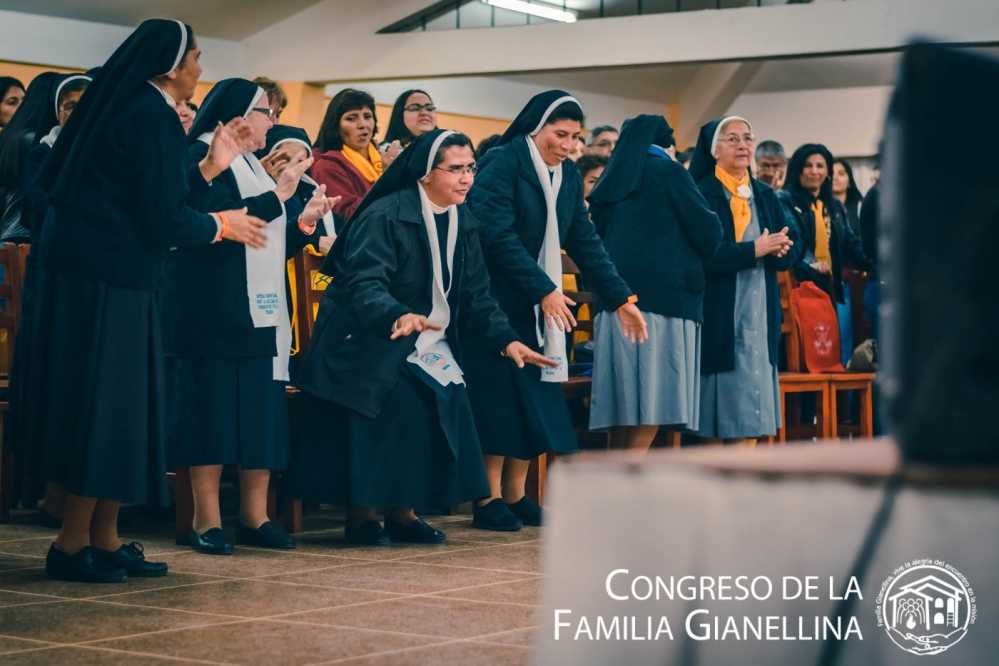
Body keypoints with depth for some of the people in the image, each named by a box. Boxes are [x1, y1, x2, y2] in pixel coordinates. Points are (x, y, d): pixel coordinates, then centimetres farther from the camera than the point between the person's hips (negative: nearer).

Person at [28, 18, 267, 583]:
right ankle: (73, 546, 2)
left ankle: (104, 540, 17)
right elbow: (162, 221, -16)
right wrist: (222, 226, 1)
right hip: (109, 281, -9)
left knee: (115, 408, 12)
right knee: (106, 408, -4)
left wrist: (210, 169, 22)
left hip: (92, 272, 10)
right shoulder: (153, 117, -13)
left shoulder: (128, 107, 16)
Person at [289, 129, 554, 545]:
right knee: (400, 405, -25)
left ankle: (402, 512, -2)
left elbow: (476, 295, 8)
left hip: (431, 344, 7)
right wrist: (399, 316, -47)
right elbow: (364, 283, -28)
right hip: (373, 346, -7)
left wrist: (506, 340, -6)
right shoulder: (385, 216, -17)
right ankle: (361, 515, -10)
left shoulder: (463, 223, 7)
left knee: (447, 401, -14)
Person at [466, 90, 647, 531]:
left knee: (534, 399, 4)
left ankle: (516, 496, 11)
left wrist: (621, 299, 4)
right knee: (498, 396, -7)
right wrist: (545, 290, -23)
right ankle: (490, 500, -2)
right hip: (495, 302, -7)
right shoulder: (502, 163, -13)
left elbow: (584, 242, 10)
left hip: (539, 307, 7)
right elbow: (499, 235, -21)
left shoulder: (568, 177, 10)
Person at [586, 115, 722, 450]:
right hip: (662, 301, -7)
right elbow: (709, 233, -3)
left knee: (622, 428, 6)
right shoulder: (667, 172, -1)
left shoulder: (612, 183, 17)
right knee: (646, 424, -10)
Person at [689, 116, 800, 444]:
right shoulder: (700, 195, -4)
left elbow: (792, 249, 9)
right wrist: (754, 250, -19)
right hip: (719, 316, -5)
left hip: (761, 315, 5)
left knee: (751, 419, 3)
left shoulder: (765, 195, 15)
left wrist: (778, 249, -13)